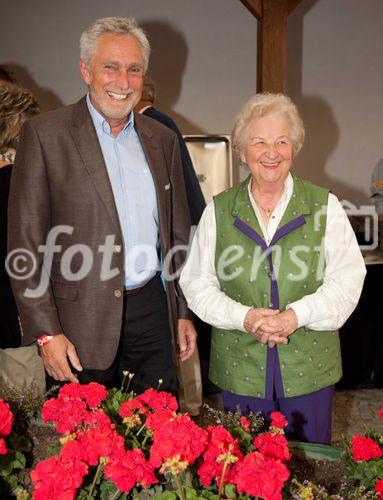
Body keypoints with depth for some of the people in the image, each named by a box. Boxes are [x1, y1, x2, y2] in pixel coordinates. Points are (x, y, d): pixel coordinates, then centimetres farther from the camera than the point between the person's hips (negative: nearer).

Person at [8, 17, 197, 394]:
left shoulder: (162, 139, 9)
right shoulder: (44, 133, -6)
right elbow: (25, 240, -8)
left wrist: (184, 312, 12)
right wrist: (46, 332, -12)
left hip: (153, 312, 4)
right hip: (80, 323, -4)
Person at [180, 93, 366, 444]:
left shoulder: (325, 206, 1)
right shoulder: (219, 210, 3)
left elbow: (347, 277, -4)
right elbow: (196, 282, 1)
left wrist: (296, 316, -18)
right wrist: (244, 317, -15)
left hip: (310, 368, 0)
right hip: (239, 369, 1)